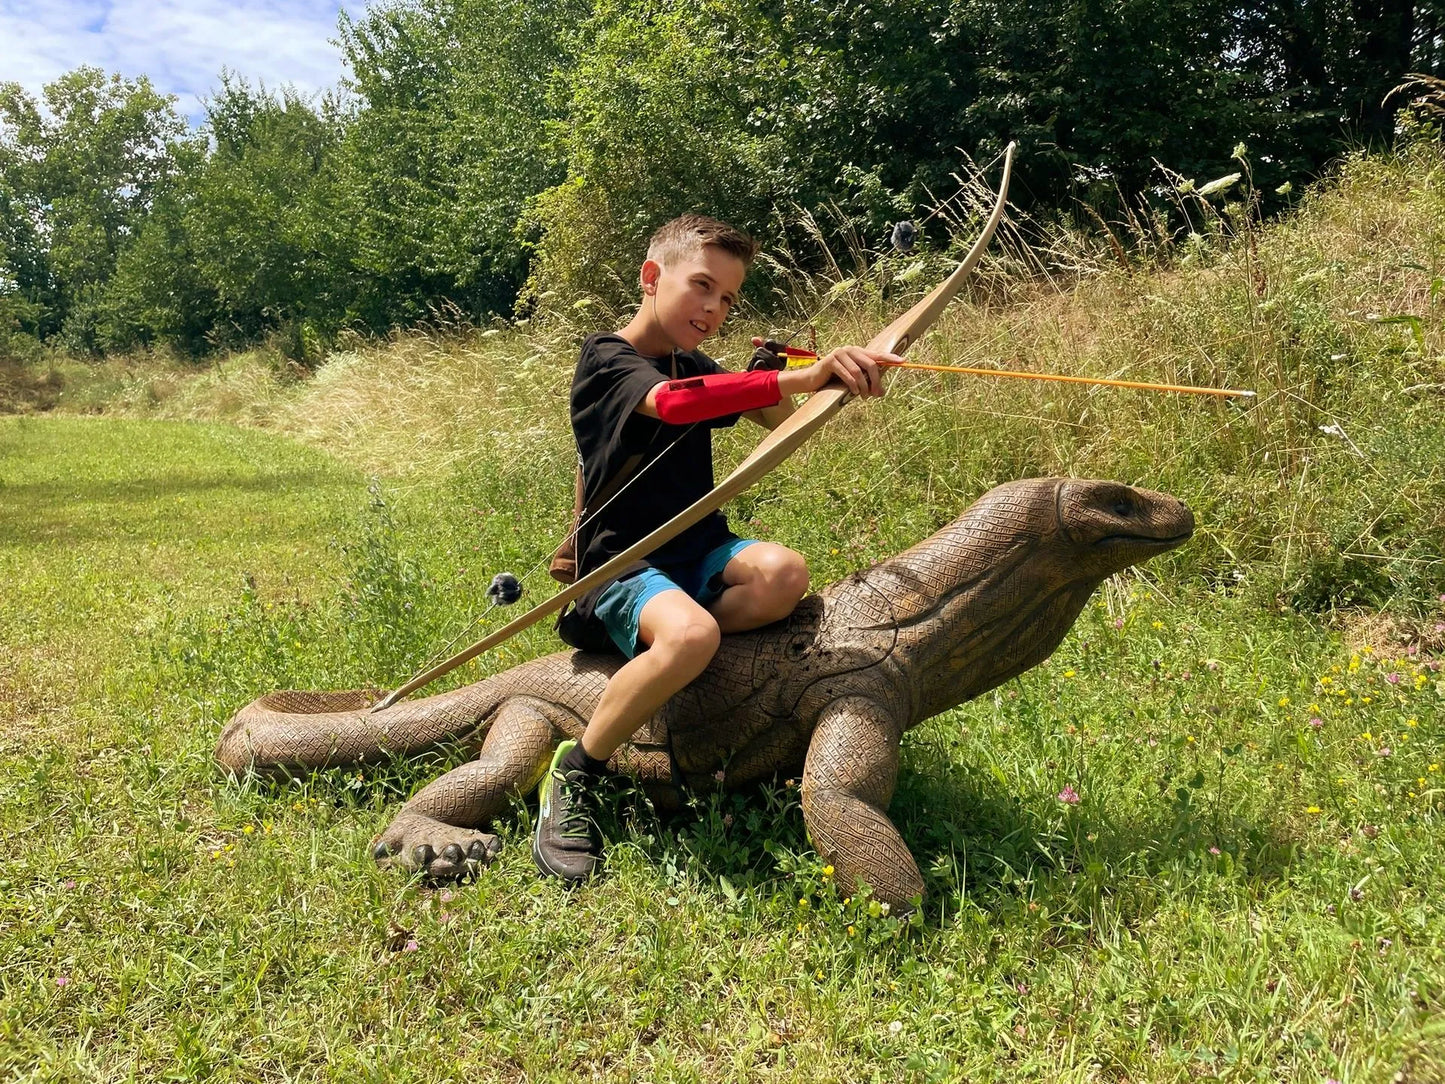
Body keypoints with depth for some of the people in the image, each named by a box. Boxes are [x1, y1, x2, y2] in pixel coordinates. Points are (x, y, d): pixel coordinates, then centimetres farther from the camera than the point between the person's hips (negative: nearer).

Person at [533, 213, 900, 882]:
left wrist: (773, 383, -11)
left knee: (782, 574, -25)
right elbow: (673, 402, -34)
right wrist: (803, 377, -43)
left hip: (698, 551, 7)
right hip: (624, 563, -6)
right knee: (691, 635, -37)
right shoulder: (607, 361, -11)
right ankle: (573, 777, -16)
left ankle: (631, 641, -8)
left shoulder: (694, 366, 13)